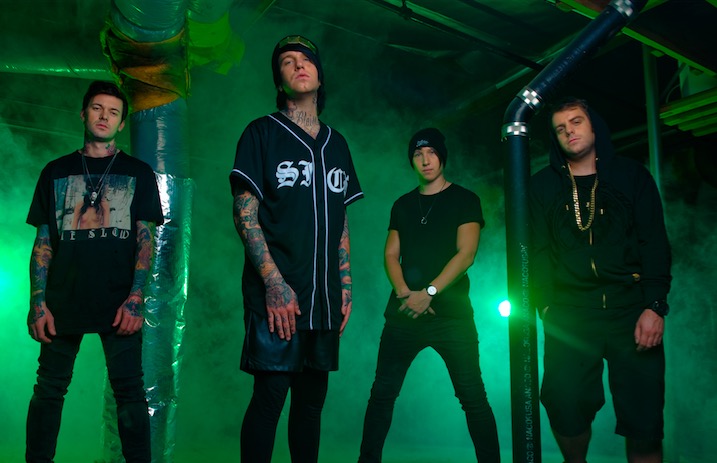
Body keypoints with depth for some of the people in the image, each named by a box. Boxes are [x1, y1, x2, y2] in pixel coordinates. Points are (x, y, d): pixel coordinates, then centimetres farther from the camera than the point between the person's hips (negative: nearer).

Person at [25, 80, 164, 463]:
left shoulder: (138, 173, 9)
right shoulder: (56, 172, 14)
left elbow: (145, 239, 3)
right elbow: (43, 243, 10)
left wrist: (135, 299, -9)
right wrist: (38, 303, 0)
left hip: (118, 305, -2)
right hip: (64, 302, 2)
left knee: (129, 392, -1)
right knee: (49, 390, 6)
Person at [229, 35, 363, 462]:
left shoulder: (336, 143, 17)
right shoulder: (262, 133, 3)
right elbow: (245, 214, -5)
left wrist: (345, 286, 11)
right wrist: (274, 282, -15)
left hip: (324, 297, 5)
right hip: (277, 294, -5)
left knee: (312, 396, 9)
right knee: (270, 394, -6)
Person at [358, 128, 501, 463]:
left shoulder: (464, 200, 4)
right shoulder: (402, 205, 16)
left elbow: (466, 254, -7)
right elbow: (391, 255, 10)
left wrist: (429, 292, -16)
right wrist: (403, 292, -8)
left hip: (451, 312, -3)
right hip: (404, 311, 4)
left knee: (472, 396, -4)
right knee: (382, 391, 3)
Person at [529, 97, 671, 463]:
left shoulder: (632, 177, 11)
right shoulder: (543, 186, 14)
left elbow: (655, 244, 4)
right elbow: (538, 251, 8)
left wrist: (655, 306, -8)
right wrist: (545, 305, -5)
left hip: (630, 309, 0)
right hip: (570, 315, 1)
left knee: (644, 422, -5)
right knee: (567, 408, -9)